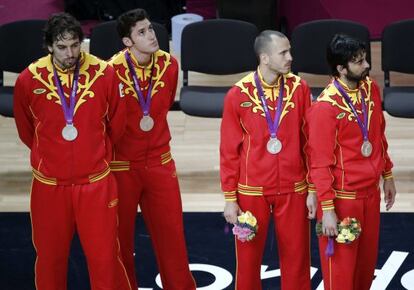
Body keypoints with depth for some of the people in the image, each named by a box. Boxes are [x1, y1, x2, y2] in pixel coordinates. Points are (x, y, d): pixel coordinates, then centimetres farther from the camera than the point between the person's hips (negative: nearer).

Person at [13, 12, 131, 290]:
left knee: (105, 258, 1)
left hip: (96, 183, -1)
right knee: (50, 259, 12)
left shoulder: (105, 74, -7)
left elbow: (116, 124, 9)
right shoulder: (28, 80, -7)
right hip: (49, 184, 1)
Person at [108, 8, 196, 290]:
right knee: (121, 234, 9)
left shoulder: (169, 64, -3)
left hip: (159, 161, 4)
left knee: (171, 232, 9)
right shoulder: (113, 70, -17)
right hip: (122, 164, -3)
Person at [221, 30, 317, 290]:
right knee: (248, 260, 10)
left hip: (293, 190, 1)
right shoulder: (238, 95, -8)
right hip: (251, 191, -1)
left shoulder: (299, 89, -3)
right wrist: (230, 198, -3)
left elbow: (310, 143, 2)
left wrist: (313, 190, 1)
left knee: (296, 260, 8)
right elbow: (229, 151, -2)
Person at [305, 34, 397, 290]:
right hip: (343, 197, -7)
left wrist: (387, 176, 17)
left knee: (367, 263, 16)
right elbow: (320, 164, -17)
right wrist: (327, 209, -18)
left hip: (370, 193, 7)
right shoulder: (325, 107, -20)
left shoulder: (371, 89, 1)